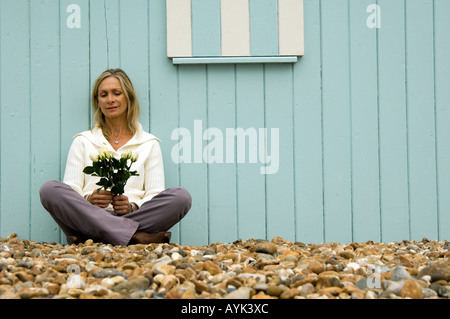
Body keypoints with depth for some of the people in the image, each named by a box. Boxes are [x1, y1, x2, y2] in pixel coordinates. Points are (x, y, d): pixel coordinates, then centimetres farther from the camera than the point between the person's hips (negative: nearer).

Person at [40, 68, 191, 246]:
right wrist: (89, 200, -14)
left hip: (135, 217, 0)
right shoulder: (83, 142, 19)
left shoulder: (149, 143, 19)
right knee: (49, 189, -28)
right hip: (89, 218, 0)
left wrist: (132, 206, -13)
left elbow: (155, 195, 9)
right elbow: (70, 194, 9)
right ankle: (133, 236, -38)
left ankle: (89, 238, -35)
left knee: (182, 196, -27)